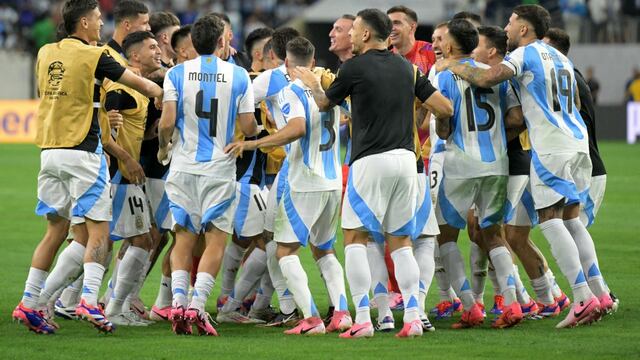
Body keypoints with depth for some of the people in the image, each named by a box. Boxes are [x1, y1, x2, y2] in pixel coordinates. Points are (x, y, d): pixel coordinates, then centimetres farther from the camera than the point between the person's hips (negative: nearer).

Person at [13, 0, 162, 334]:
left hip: (49, 152, 6)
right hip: (82, 151, -6)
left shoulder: (45, 53, 9)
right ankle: (89, 299, -19)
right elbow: (142, 85, -3)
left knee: (56, 229, 13)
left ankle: (28, 303, 9)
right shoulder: (94, 56, -9)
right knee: (98, 231, -4)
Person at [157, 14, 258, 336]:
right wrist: (255, 130, 21)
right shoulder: (238, 76, -2)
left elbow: (167, 122, -7)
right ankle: (197, 305, -9)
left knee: (184, 237, 10)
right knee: (215, 239, 3)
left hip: (183, 166, 1)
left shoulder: (177, 74, -2)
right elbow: (248, 127, -2)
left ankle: (178, 301, -4)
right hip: (219, 168, -1)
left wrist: (163, 147, 12)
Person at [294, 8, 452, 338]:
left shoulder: (355, 67, -5)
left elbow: (325, 104, 11)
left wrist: (312, 84, 31)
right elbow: (445, 108, 10)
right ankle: (413, 316, 1)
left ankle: (362, 319, -7)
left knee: (355, 238, 2)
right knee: (401, 241, 11)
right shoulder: (406, 67, 10)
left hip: (371, 161, -5)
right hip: (405, 159, 5)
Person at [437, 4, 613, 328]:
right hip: (577, 141, 8)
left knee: (550, 219, -7)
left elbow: (485, 79, -19)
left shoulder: (525, 54, -6)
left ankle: (583, 297, -17)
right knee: (571, 218, 14)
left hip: (550, 146, -8)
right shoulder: (560, 58, 19)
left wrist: (453, 67, -3)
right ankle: (599, 292, 10)